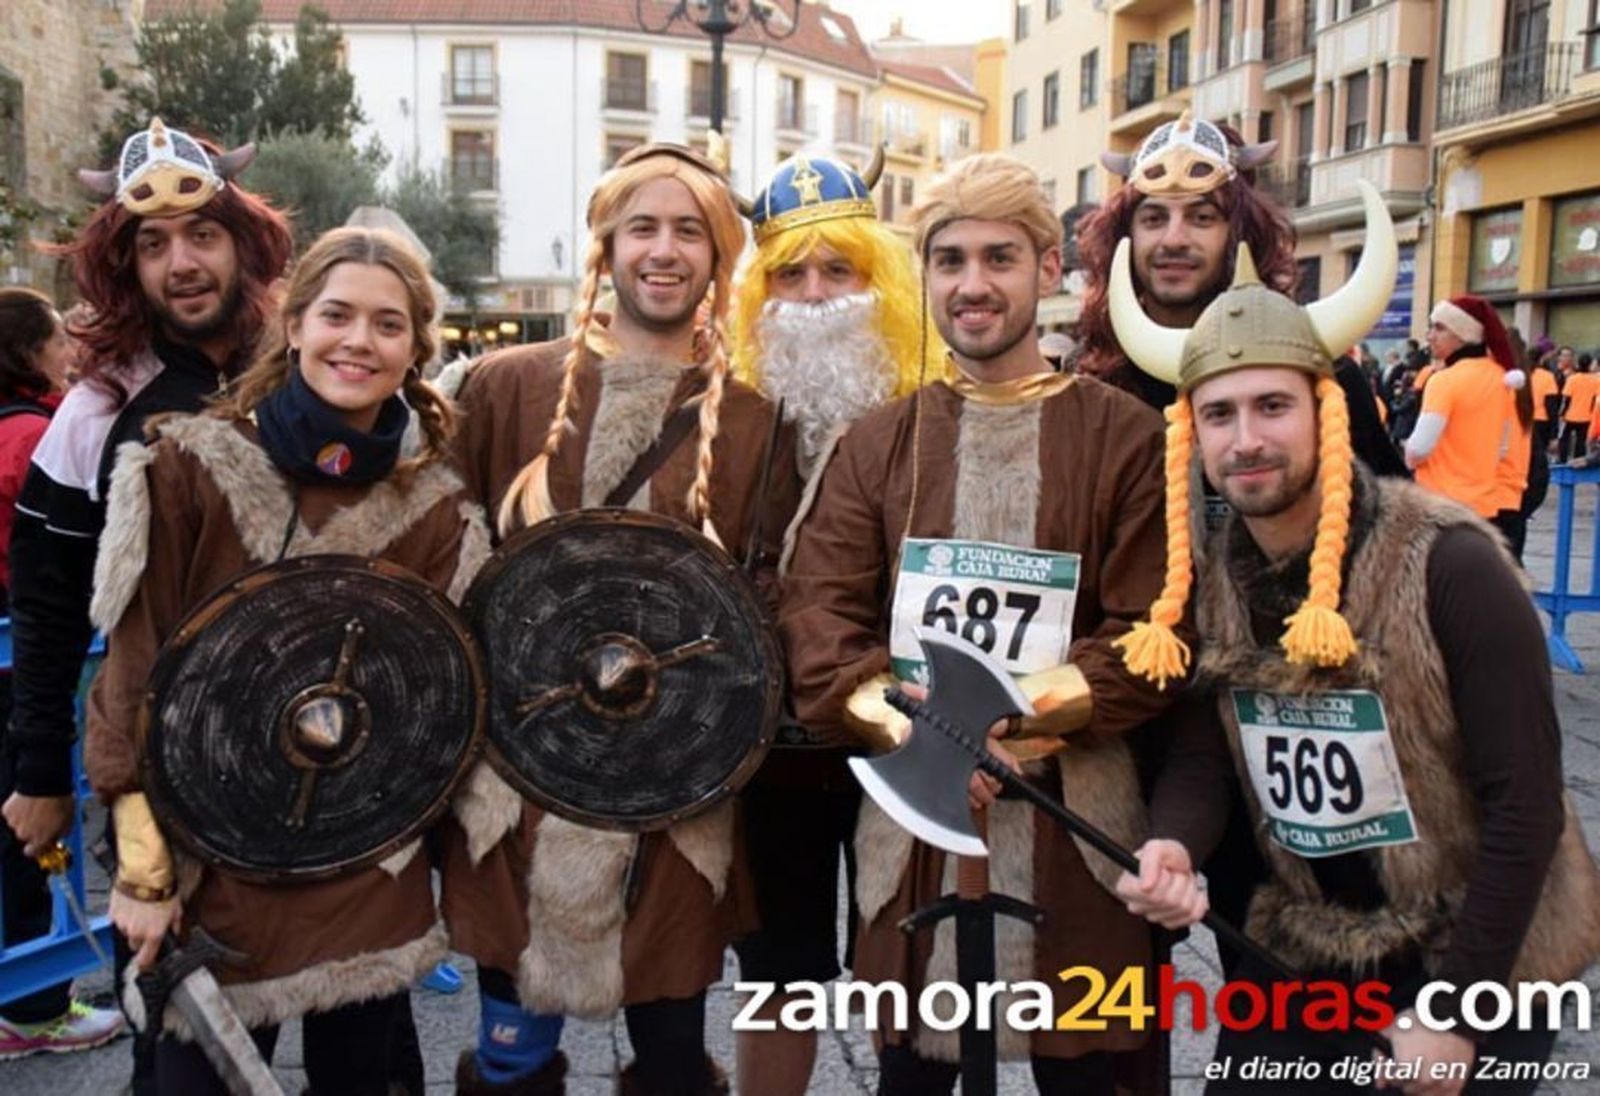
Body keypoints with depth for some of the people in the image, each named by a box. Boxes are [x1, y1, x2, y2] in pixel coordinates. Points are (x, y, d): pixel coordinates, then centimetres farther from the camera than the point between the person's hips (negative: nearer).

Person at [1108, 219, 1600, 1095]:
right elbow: (1201, 752, -5)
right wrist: (1170, 845, -27)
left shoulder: (1449, 566, -21)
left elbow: (1526, 802, -19)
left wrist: (1456, 1007, -18)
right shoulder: (1208, 579, -5)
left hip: (1477, 961, -4)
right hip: (1303, 955, 5)